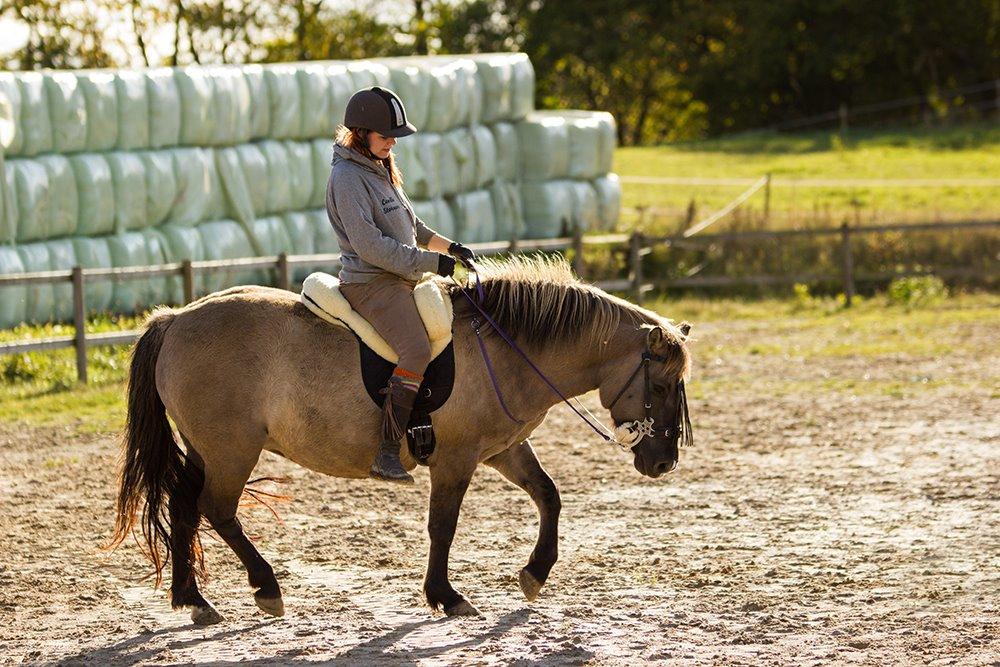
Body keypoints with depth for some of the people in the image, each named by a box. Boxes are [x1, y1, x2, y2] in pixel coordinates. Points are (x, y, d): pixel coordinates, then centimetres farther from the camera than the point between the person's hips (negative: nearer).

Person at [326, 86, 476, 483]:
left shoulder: (381, 171, 16)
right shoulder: (348, 178, -14)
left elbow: (410, 225, 27)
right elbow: (370, 246, -22)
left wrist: (449, 247, 12)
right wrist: (432, 262, -21)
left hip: (402, 279, 10)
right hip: (371, 283, -10)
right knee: (417, 351, -26)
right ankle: (386, 454, -28)